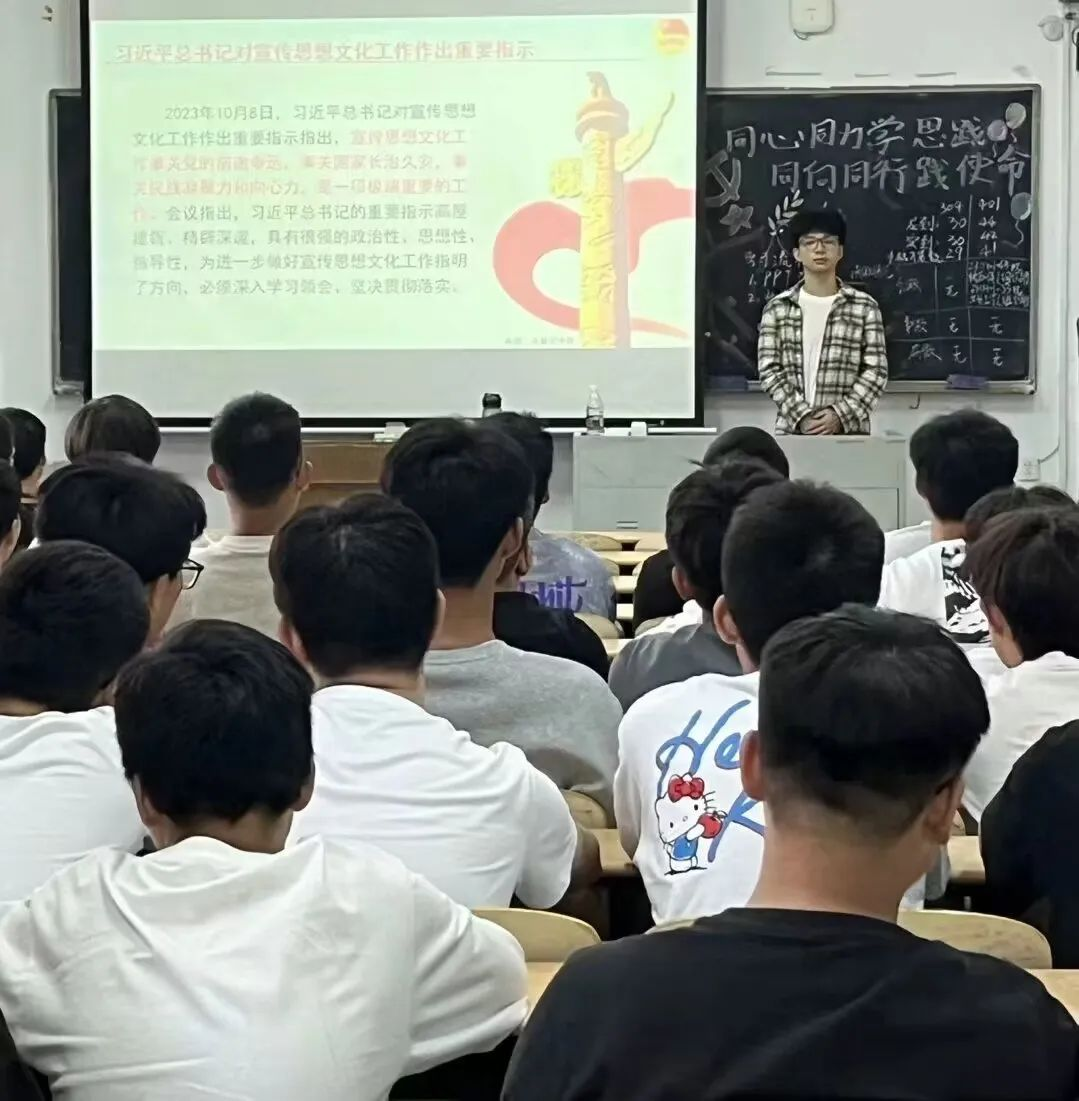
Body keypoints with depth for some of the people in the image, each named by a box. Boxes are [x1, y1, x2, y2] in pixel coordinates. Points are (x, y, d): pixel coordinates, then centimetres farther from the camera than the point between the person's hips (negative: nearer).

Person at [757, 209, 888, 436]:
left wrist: (841, 414, -13)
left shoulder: (864, 306, 4)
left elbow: (876, 371, 0)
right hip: (792, 430, 1)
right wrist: (801, 416, -12)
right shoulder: (777, 308, 6)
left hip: (848, 431, 0)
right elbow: (769, 370, 1)